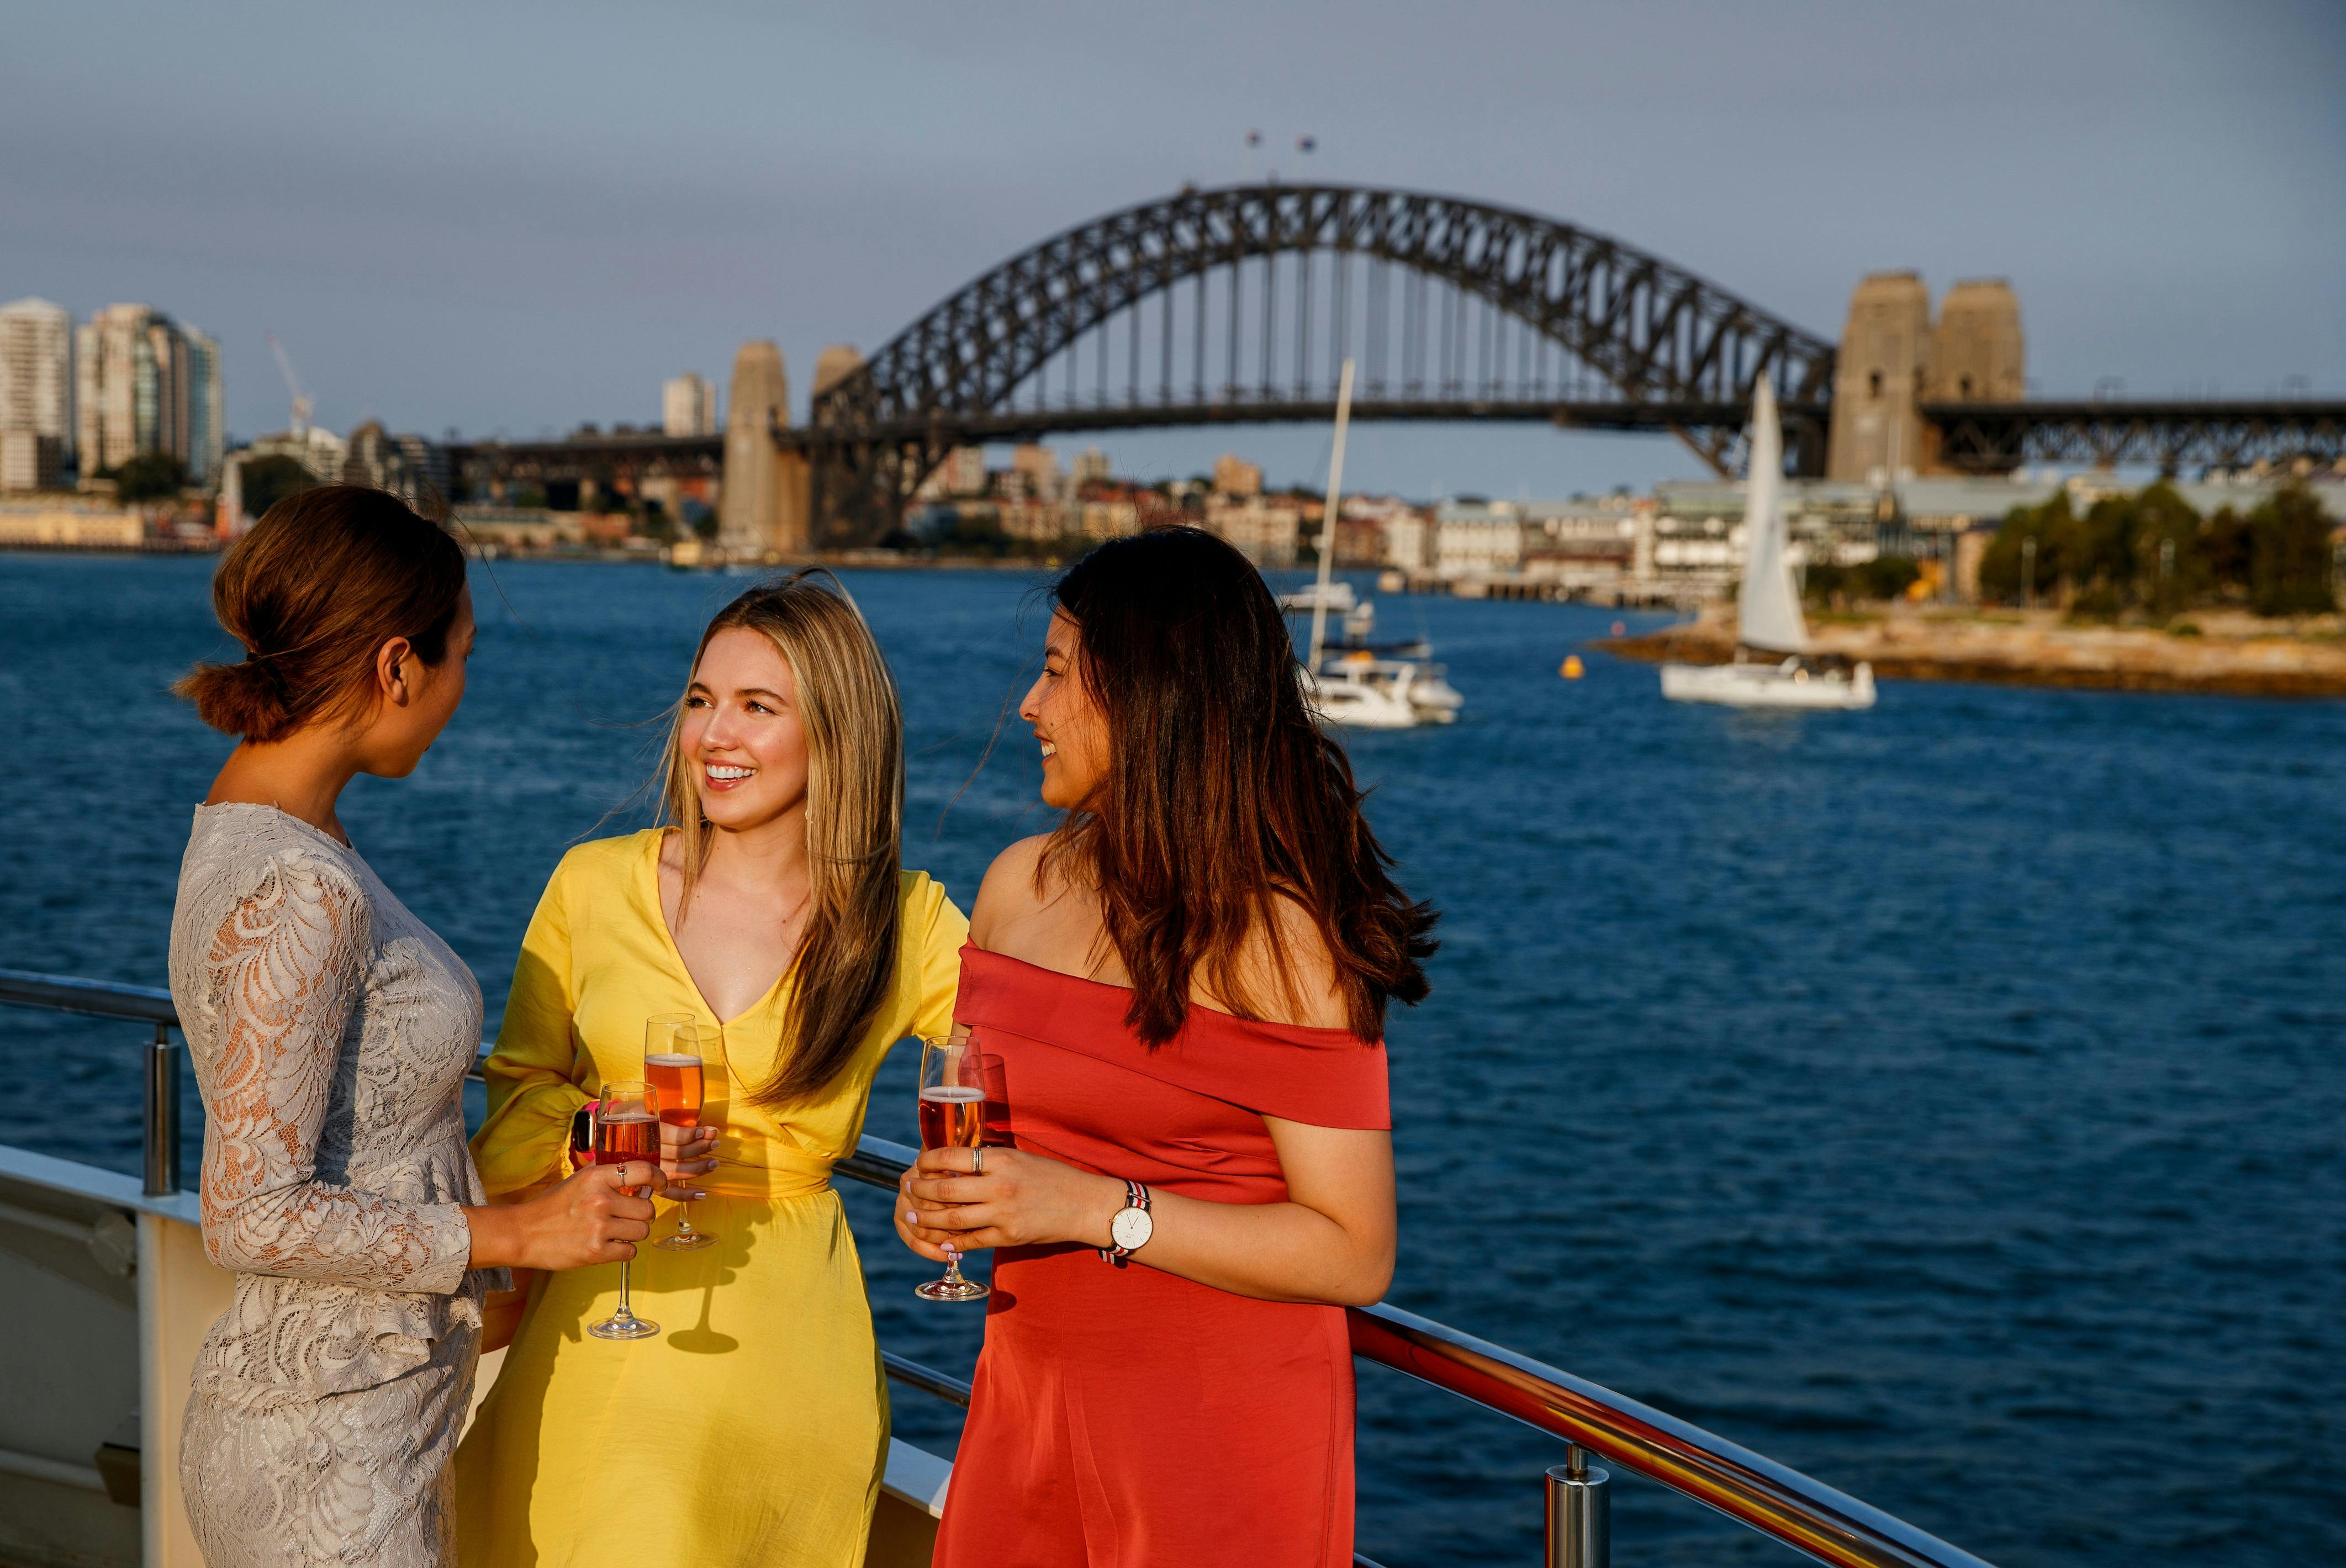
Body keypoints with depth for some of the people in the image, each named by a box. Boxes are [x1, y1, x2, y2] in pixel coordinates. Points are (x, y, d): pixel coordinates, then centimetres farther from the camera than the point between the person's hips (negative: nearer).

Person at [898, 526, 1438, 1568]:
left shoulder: (1279, 938, -15)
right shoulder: (1018, 887, 5)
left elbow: (1355, 1256, -17)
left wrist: (1101, 1210, -22)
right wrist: (942, 1189, -1)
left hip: (1225, 1431, -6)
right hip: (1027, 1397, 6)